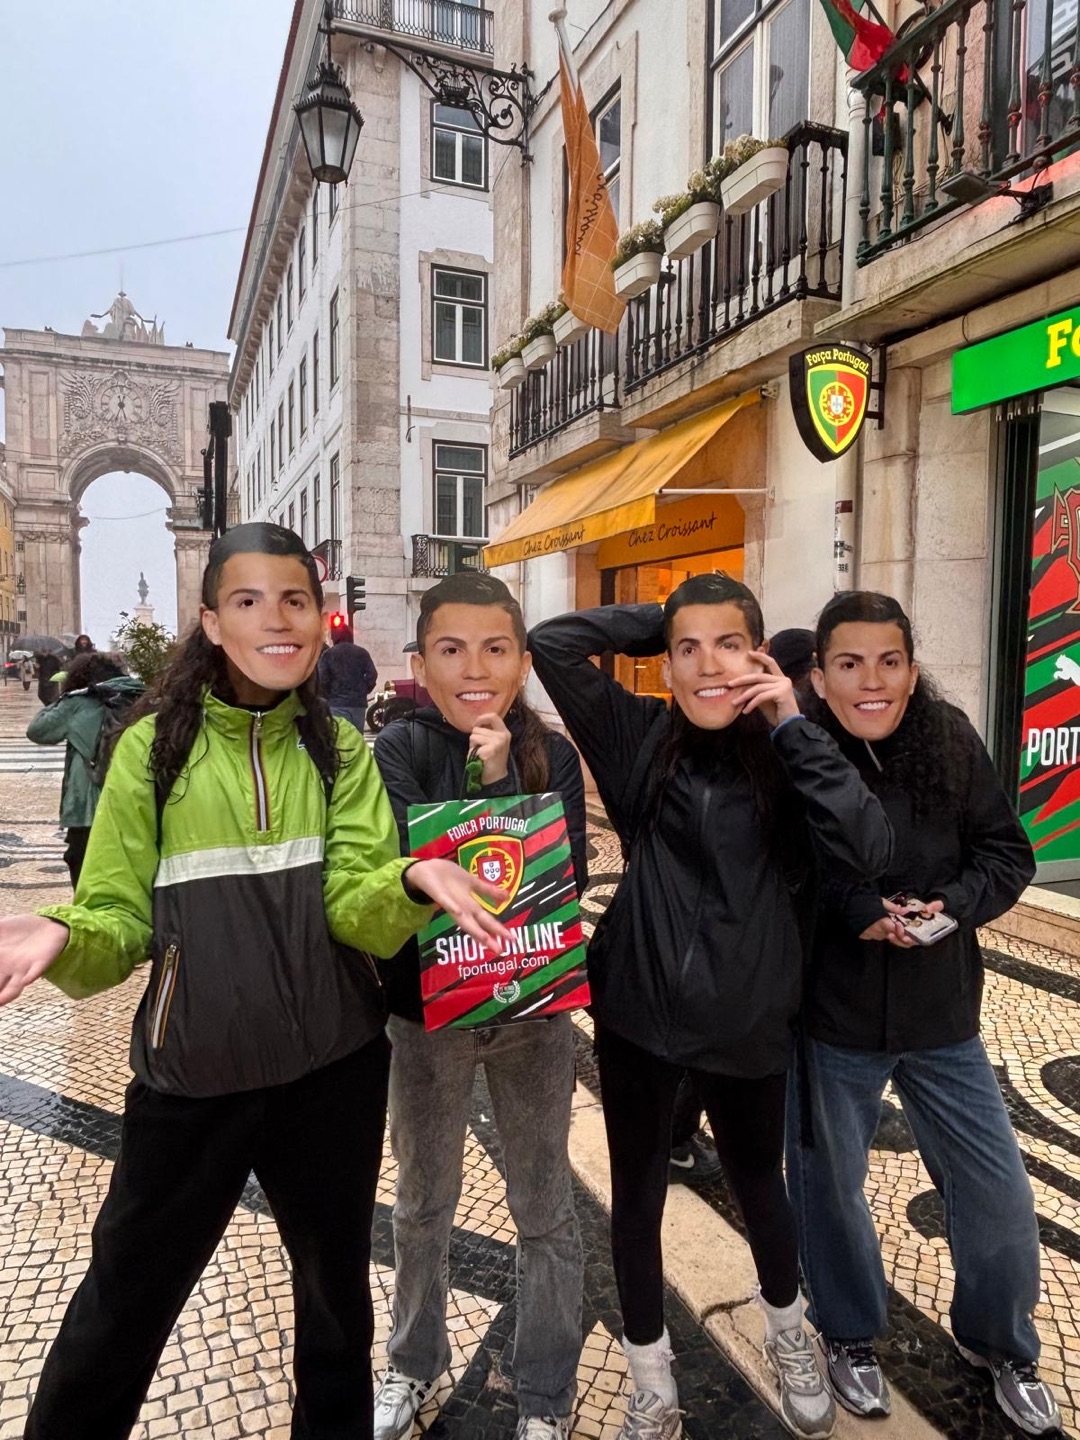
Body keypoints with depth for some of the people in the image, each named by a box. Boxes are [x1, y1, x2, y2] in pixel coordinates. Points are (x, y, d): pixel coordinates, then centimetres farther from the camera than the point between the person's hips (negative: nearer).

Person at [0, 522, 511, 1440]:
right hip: (190, 1078, -1)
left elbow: (356, 911, -13)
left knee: (336, 1293, 21)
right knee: (122, 1306, 16)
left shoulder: (341, 749, -3)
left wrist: (412, 882, -34)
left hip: (332, 1072, 2)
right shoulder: (153, 747, -7)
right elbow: (119, 920, -7)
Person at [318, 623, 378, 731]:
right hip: (359, 702, 3)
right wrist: (364, 691, 9)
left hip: (337, 703, -3)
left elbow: (322, 679, -9)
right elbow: (372, 674, -2)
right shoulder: (362, 653, 8)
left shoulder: (327, 654, 0)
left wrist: (328, 695, 4)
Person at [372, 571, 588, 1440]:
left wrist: (500, 778, -25)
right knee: (423, 1206, 21)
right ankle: (415, 1362, 48)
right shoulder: (398, 752, -11)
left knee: (545, 1211, 15)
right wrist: (481, 781, -31)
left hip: (534, 1011, 1)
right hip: (427, 1011, 0)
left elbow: (569, 879, -17)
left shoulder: (552, 757, -7)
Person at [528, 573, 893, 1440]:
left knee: (759, 1185, 23)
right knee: (638, 1194, 15)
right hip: (638, 1012, 0)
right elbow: (552, 645, -12)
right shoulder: (639, 738, -6)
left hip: (747, 1021, 1)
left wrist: (793, 727, -20)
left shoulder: (787, 755, -6)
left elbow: (869, 850, -21)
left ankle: (789, 1336, 55)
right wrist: (658, 620, -8)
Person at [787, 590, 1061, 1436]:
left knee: (999, 1191, 14)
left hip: (941, 1014, 3)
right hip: (830, 1016, -2)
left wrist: (954, 905, -19)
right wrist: (854, 910, -25)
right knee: (830, 1187, 17)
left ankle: (1000, 1344, 45)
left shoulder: (952, 742, -9)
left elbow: (1009, 853, -1)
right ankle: (850, 1337, 46)